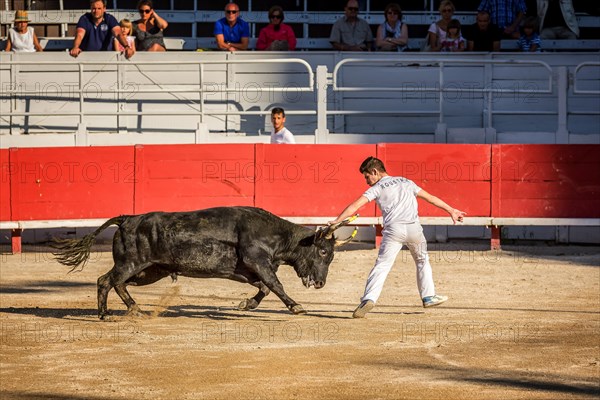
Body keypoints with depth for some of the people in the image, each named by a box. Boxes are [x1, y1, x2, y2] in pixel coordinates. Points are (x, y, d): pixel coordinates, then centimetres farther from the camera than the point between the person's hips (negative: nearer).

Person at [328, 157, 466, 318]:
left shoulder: (377, 188, 13)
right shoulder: (406, 182, 25)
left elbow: (356, 205, 2)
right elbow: (430, 197, 27)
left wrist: (337, 221, -1)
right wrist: (451, 210, 33)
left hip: (393, 229, -3)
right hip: (414, 227, 3)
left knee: (381, 266, -7)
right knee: (422, 261, 25)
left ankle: (369, 299, -23)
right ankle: (428, 296, 24)